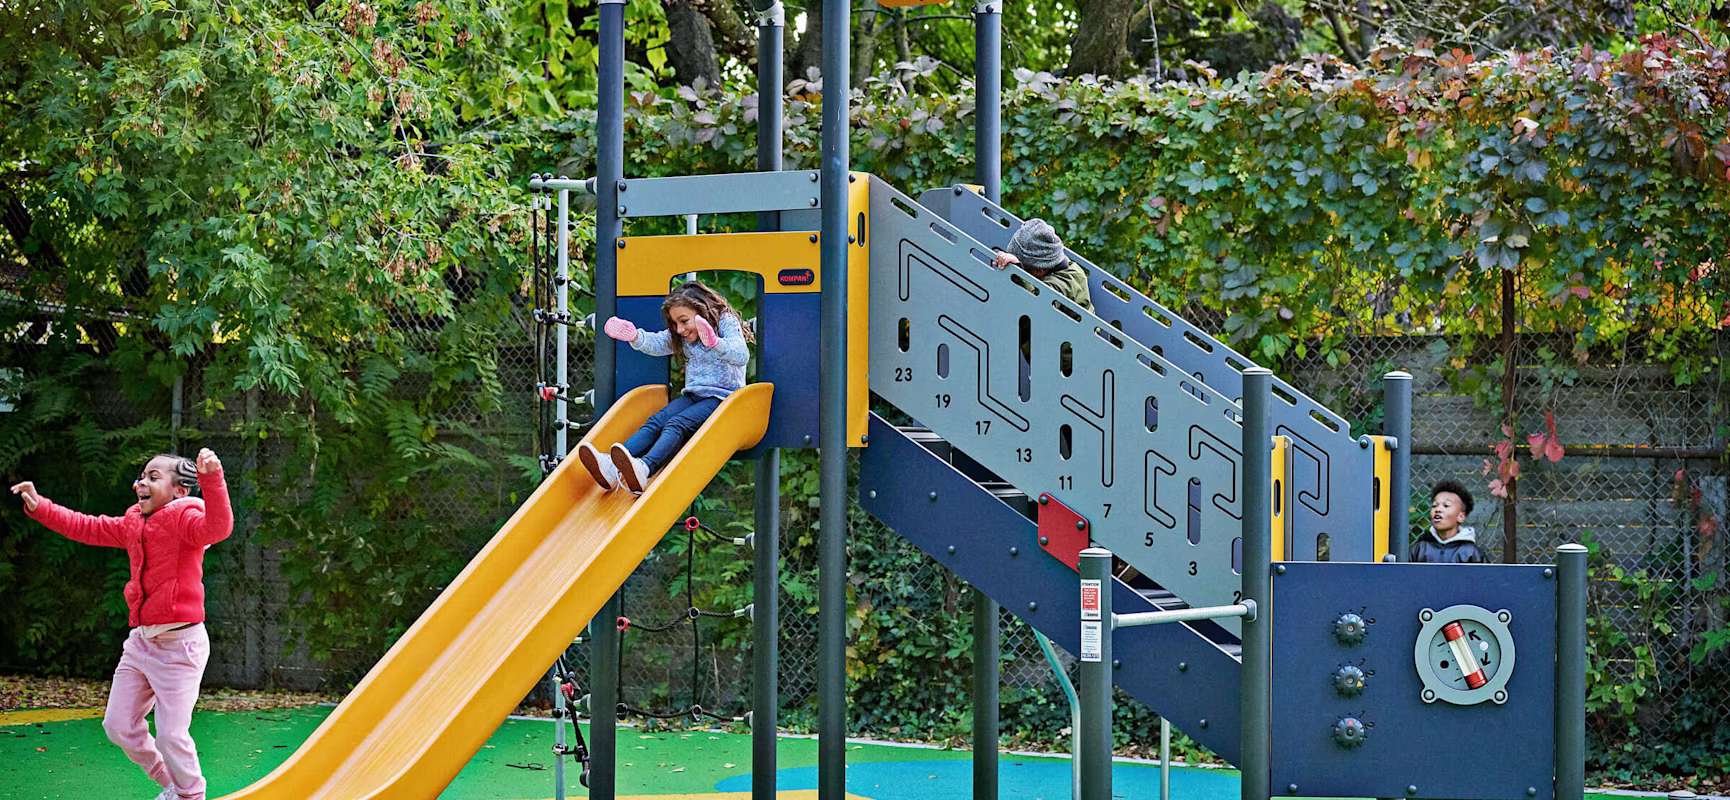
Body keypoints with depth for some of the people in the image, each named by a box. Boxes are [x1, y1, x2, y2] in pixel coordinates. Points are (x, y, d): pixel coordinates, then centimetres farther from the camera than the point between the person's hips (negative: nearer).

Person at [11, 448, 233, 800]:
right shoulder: (133, 524, 13)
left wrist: (211, 478, -50)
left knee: (171, 735, -9)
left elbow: (218, 527, -35)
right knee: (119, 726, 13)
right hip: (141, 639, 9)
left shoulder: (185, 518, -13)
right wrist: (40, 507, 18)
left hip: (179, 644, -9)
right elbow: (87, 527, 24)